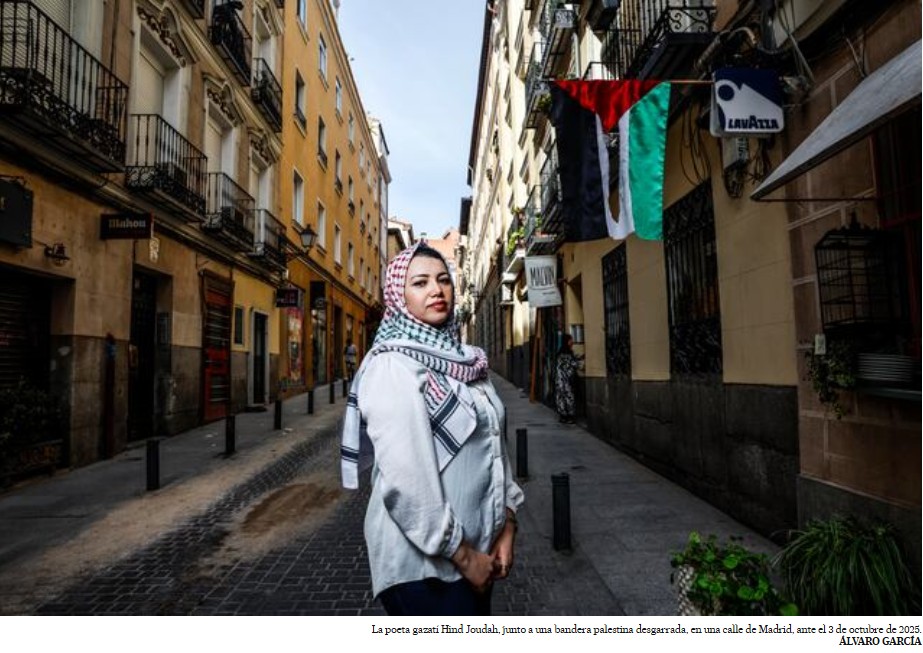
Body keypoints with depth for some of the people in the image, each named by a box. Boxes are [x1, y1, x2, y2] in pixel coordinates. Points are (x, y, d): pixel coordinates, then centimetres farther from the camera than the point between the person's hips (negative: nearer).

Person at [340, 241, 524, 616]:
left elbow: (494, 443, 7)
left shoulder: (466, 361, 7)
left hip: (477, 550, 8)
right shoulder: (393, 366, -17)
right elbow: (405, 479, -23)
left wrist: (506, 527, 1)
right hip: (424, 561, -8)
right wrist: (462, 555, -16)